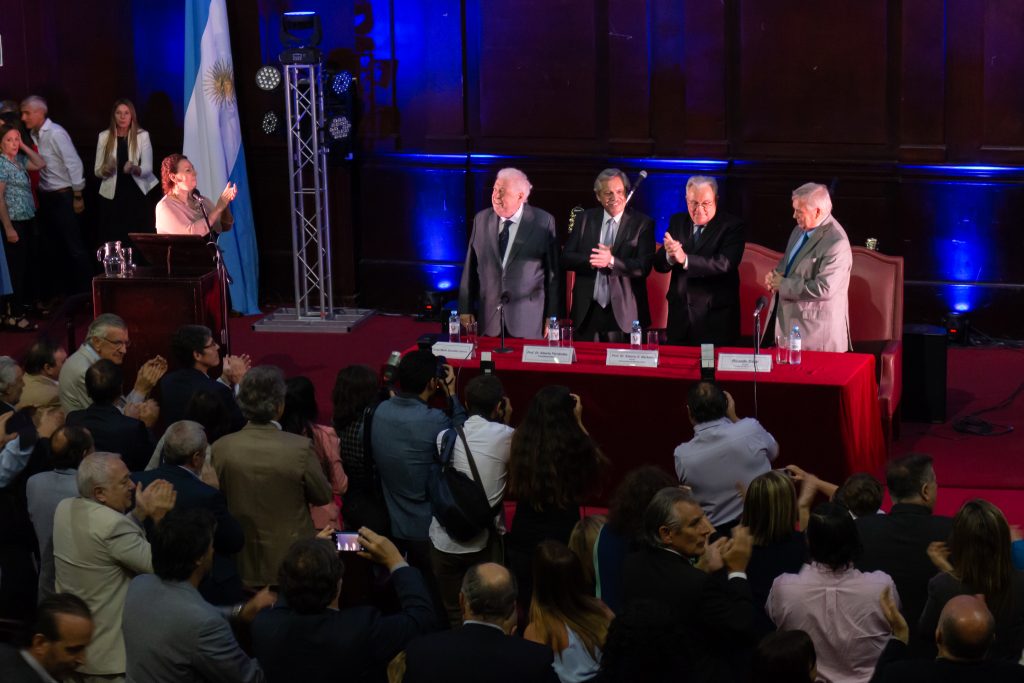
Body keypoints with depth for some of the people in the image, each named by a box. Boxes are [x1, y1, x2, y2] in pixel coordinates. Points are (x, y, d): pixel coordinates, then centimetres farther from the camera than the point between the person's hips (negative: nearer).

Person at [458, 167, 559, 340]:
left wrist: (552, 316, -2)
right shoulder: (481, 220, 6)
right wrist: (465, 309, 6)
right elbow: (470, 267, 8)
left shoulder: (544, 222, -3)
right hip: (489, 318, 2)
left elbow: (553, 271, -1)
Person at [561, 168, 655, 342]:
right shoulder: (586, 219, 8)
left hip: (624, 314, -3)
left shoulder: (642, 223, -1)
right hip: (587, 312, 3)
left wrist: (611, 261, -24)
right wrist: (590, 260, -16)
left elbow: (644, 267, -10)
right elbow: (566, 258, 3)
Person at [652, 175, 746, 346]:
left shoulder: (732, 226, -7)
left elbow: (724, 264, -22)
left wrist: (685, 259, -32)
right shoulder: (677, 222, 9)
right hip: (680, 318, 4)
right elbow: (659, 265, 3)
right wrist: (669, 256, -21)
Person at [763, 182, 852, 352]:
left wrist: (783, 285, -16)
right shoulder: (800, 230, 8)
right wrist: (775, 275, 0)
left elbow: (823, 289, -25)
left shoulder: (837, 242, -21)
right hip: (789, 322, 8)